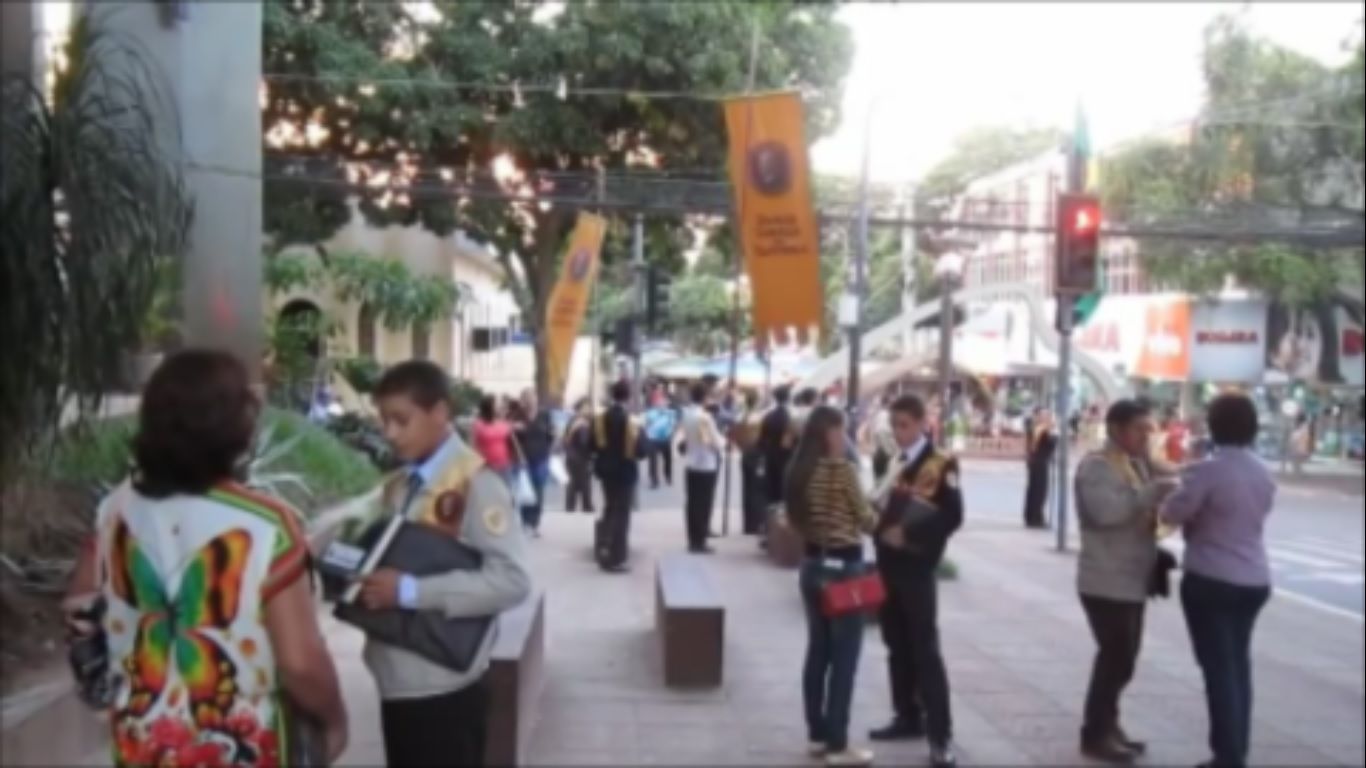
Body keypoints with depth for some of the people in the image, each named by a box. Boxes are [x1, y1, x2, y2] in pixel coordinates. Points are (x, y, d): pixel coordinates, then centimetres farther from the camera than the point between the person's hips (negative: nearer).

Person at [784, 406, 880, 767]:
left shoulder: (798, 471, 5)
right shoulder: (841, 468, -17)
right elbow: (867, 521, -9)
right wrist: (879, 518, 10)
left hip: (812, 565, 8)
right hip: (844, 567, -8)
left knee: (818, 652, 15)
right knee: (844, 658, 1)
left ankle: (817, 734, 23)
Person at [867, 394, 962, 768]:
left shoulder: (941, 463, -10)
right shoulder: (893, 461, 14)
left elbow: (952, 516, -18)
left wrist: (908, 534, -20)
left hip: (916, 567, -7)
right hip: (887, 563, 7)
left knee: (925, 650, -5)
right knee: (897, 646, 13)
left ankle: (940, 736, -2)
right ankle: (908, 717, 24)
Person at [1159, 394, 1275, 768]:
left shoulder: (1207, 470, -17)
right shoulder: (1263, 473, 7)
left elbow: (1172, 514, -12)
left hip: (1211, 580, -7)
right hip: (1254, 580, 7)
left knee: (1219, 668, -1)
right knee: (1238, 664, 15)